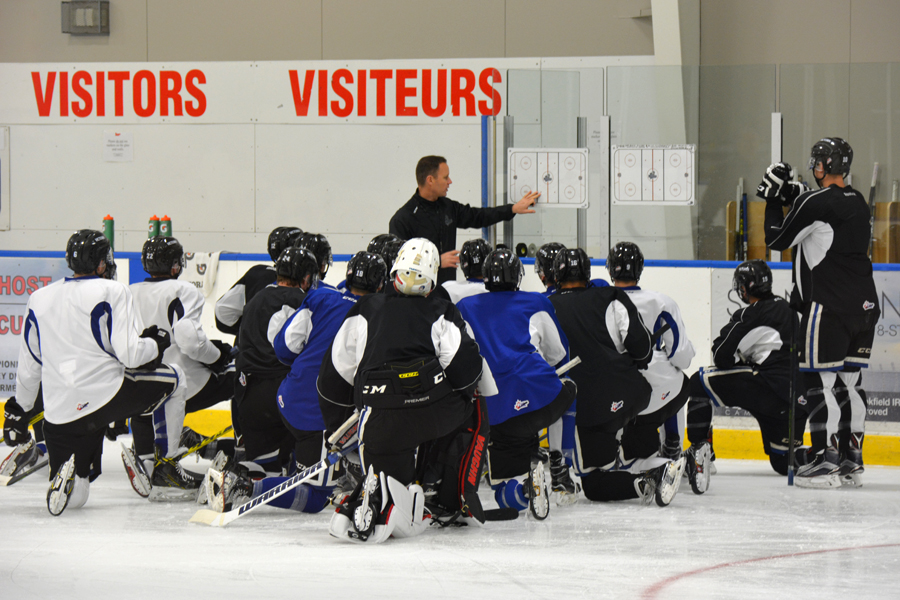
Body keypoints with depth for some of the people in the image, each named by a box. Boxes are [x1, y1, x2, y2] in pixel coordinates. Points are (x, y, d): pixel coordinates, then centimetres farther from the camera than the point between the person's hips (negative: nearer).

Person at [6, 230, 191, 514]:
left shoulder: (39, 299, 13)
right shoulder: (112, 291, -3)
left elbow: (29, 365, 19)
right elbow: (130, 354, -12)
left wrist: (18, 409, 32)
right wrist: (156, 343, 10)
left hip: (60, 414, 5)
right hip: (107, 395, -4)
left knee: (74, 498, 16)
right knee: (174, 379, 22)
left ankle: (67, 472, -19)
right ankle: (165, 464, 19)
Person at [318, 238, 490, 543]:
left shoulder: (366, 309, 20)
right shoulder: (442, 313, 13)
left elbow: (335, 371, 21)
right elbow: (465, 366, 0)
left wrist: (335, 426, 33)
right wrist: (462, 392, 24)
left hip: (380, 420, 1)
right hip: (434, 410, -1)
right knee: (473, 413, 30)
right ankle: (456, 500, 23)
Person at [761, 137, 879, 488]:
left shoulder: (815, 203, -12)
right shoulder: (858, 203, 14)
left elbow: (777, 240, -4)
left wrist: (774, 200, 9)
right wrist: (794, 198, 23)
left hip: (830, 308, -8)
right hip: (865, 305, 8)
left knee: (820, 381, -4)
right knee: (849, 380, 12)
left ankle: (826, 462, -7)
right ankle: (851, 461, 14)